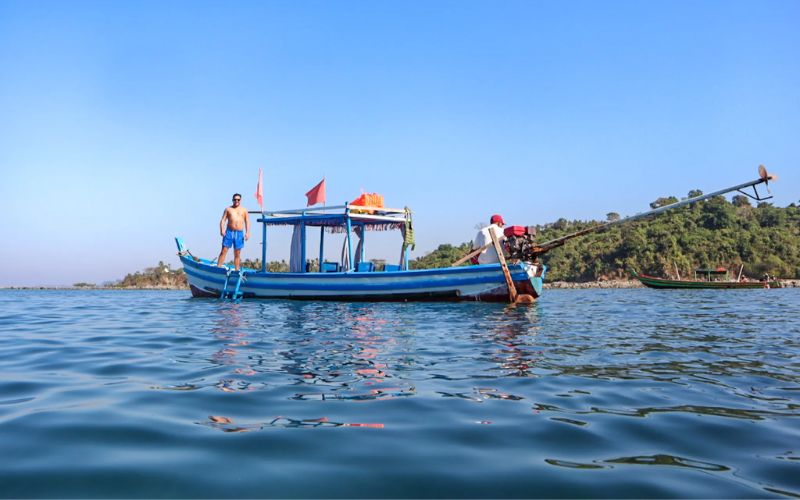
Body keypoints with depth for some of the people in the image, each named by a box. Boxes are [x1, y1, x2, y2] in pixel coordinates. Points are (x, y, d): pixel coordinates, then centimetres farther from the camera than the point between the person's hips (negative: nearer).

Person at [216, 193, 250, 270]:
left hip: (239, 233, 1)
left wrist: (247, 232, -6)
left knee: (237, 254, 4)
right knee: (223, 251, -6)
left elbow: (247, 222, 7)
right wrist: (222, 230, -11)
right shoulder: (228, 209, 11)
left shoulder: (244, 210, 12)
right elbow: (223, 220, 5)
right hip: (229, 232, -1)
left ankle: (237, 270, 8)